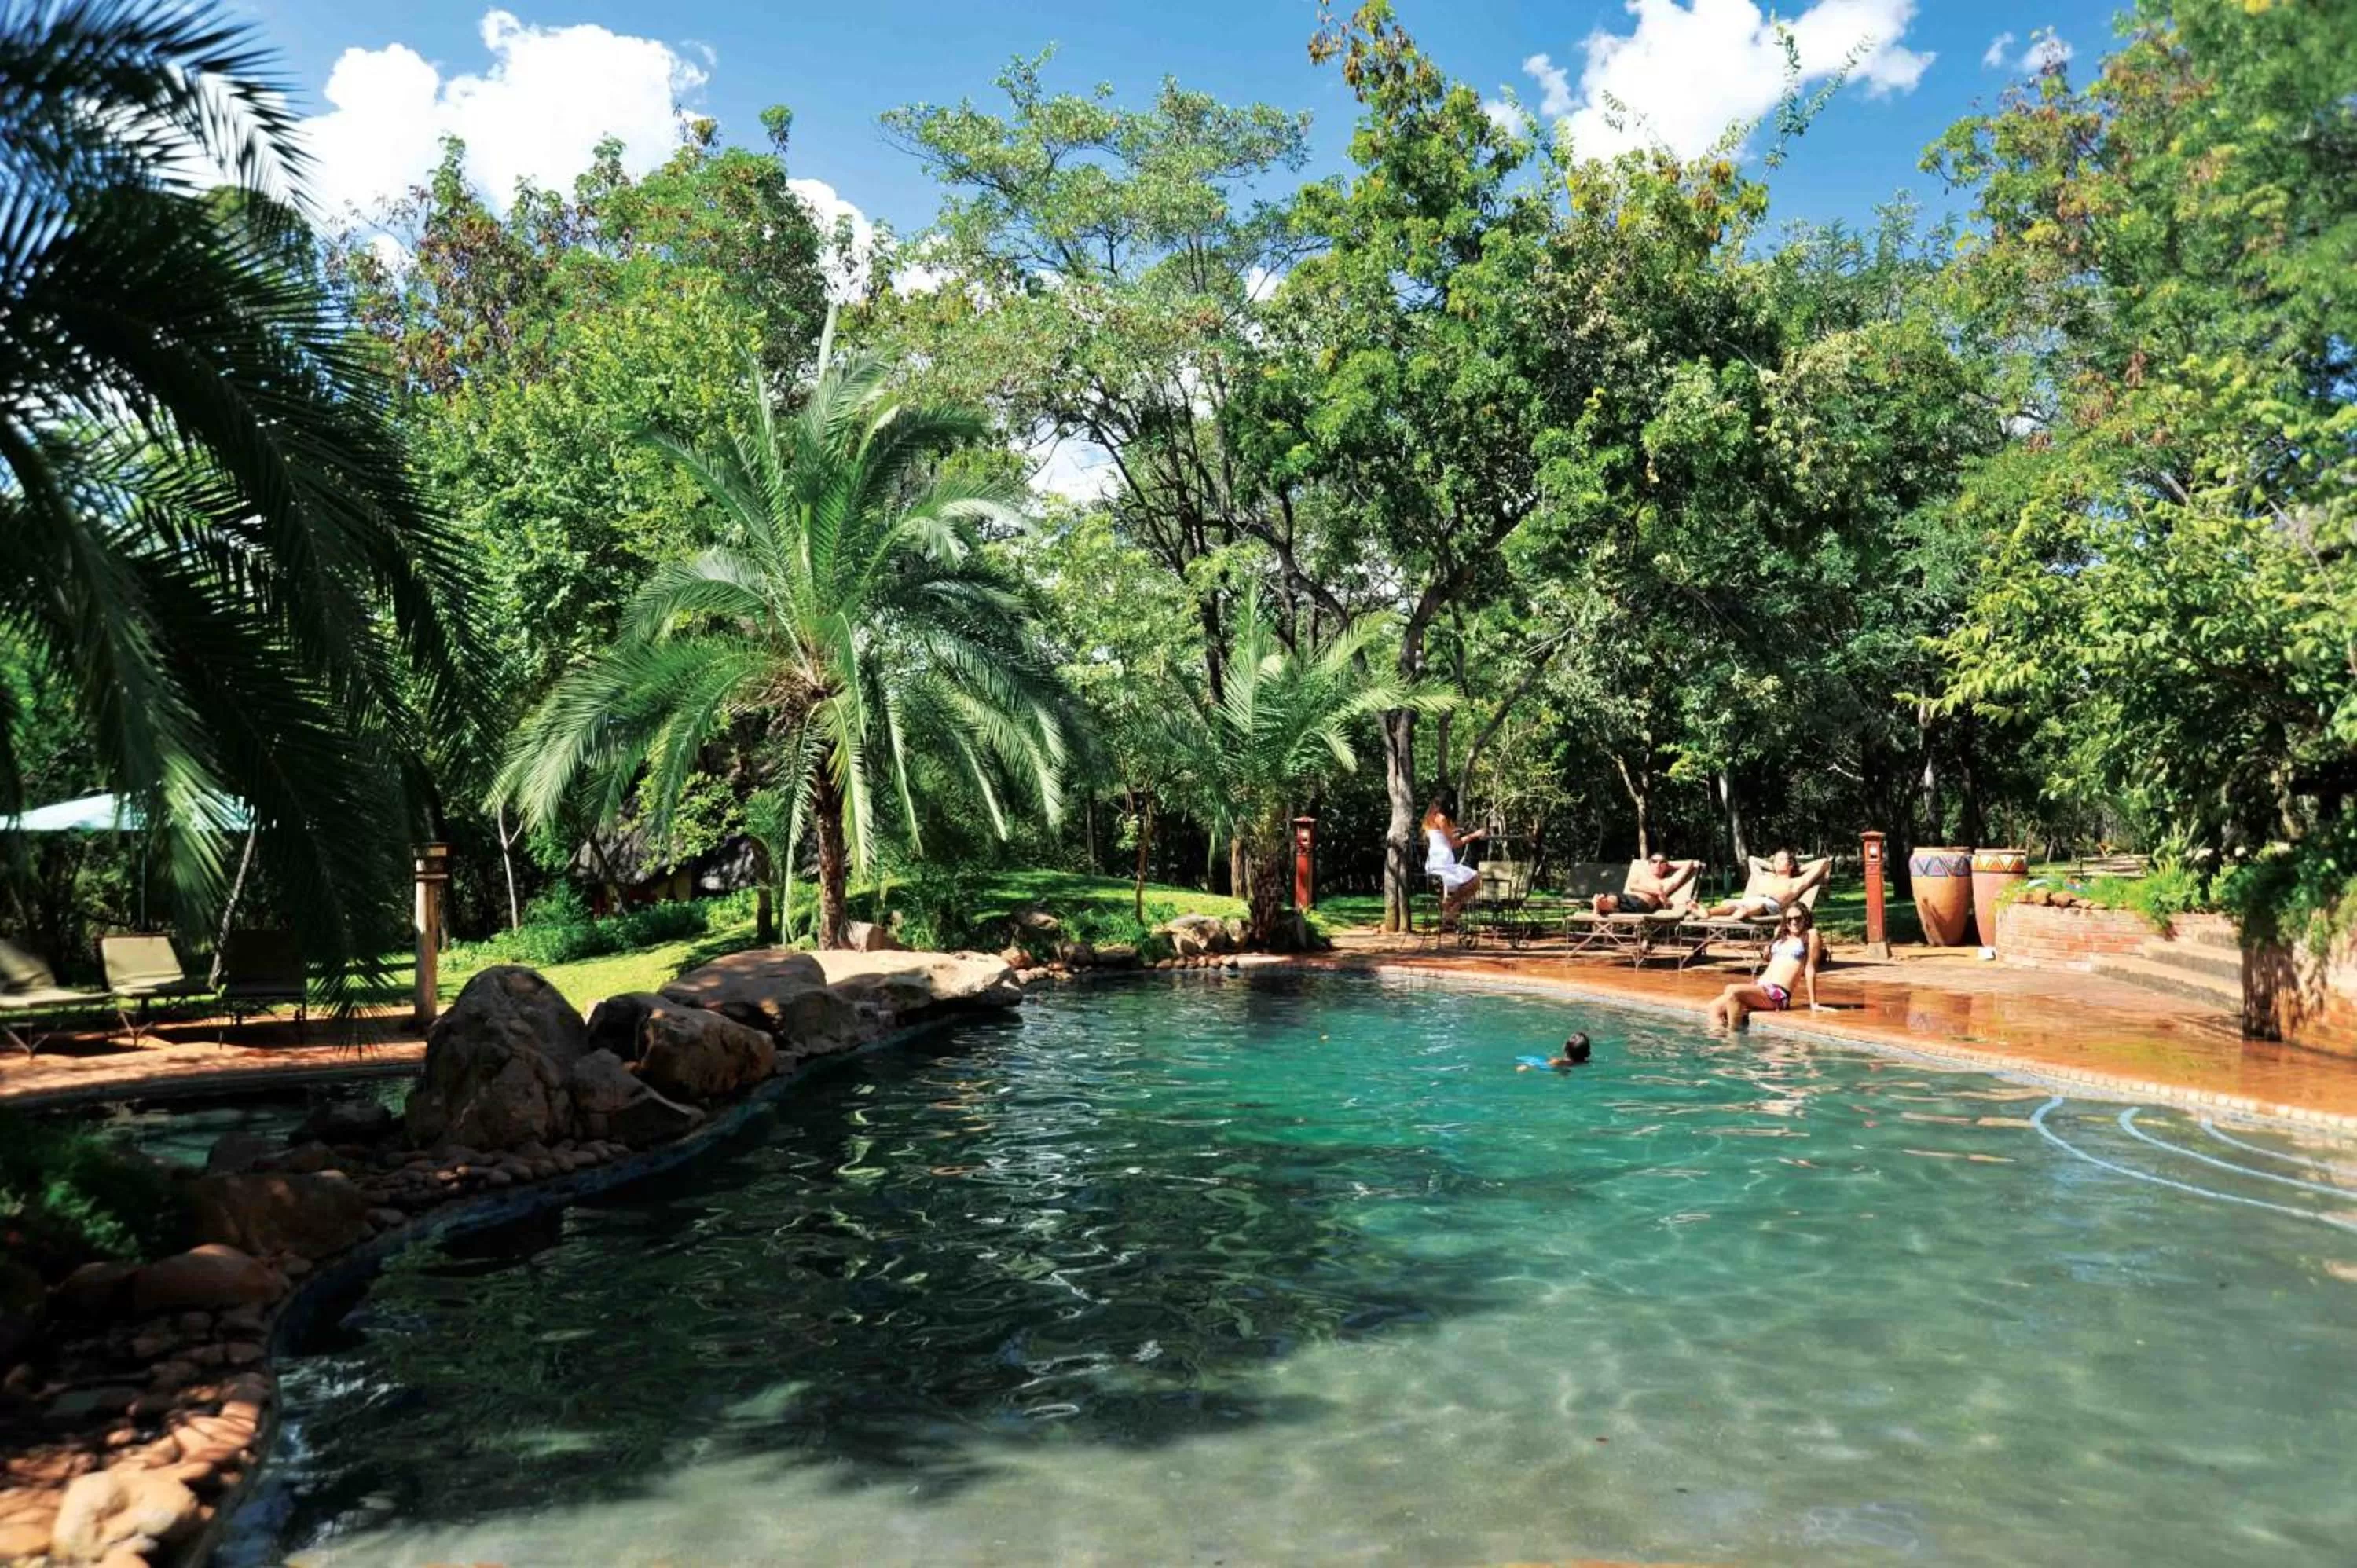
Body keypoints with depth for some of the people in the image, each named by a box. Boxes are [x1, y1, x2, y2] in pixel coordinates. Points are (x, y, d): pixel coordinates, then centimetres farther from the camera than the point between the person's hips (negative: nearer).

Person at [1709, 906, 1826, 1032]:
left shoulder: (1811, 935, 5)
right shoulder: (1780, 934, 24)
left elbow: (1810, 969, 0)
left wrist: (1813, 1004, -2)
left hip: (1779, 994, -7)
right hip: (1759, 987, 7)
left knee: (1732, 991, -31)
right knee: (1715, 1007, -16)